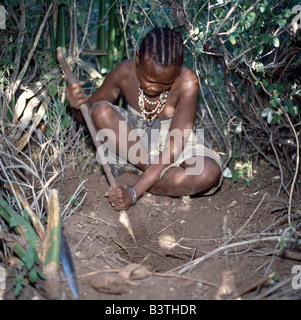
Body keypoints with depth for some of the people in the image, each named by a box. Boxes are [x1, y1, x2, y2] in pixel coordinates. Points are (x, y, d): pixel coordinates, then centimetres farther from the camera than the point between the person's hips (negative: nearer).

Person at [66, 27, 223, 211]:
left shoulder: (187, 82, -27)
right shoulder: (125, 73, -18)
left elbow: (174, 147, -30)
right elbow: (88, 117, -4)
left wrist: (133, 193, -37)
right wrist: (78, 105, -31)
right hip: (131, 145, 2)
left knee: (210, 172, -33)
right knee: (101, 111, -26)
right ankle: (152, 172, -17)